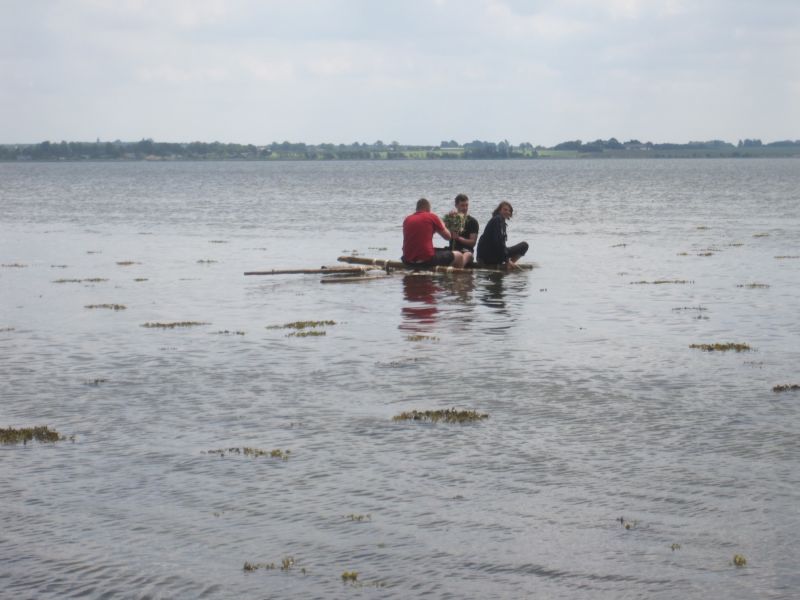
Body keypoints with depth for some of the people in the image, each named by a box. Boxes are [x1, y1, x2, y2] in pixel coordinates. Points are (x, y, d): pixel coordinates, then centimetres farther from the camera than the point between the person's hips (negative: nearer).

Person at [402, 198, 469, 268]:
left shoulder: (407, 219, 10)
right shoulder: (431, 217, -3)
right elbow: (448, 236, 5)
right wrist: (441, 225, 24)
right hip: (427, 260, -6)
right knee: (459, 256, 13)